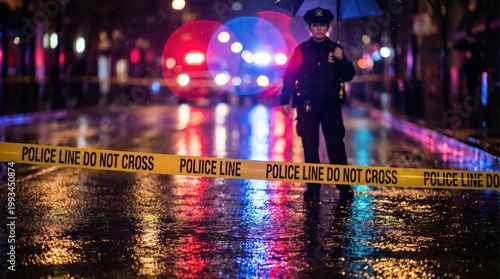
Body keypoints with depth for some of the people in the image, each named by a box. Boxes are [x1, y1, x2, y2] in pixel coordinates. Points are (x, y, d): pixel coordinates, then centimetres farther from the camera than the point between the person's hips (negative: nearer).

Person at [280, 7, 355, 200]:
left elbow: (348, 76, 3)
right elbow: (289, 75, 2)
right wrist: (285, 101, -2)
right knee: (310, 147, 4)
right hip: (307, 105, 0)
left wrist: (341, 60, -15)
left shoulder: (336, 49, 6)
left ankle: (344, 186, 4)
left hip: (331, 105, 0)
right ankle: (313, 188, 11)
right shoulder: (302, 50, 4)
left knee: (336, 145, -2)